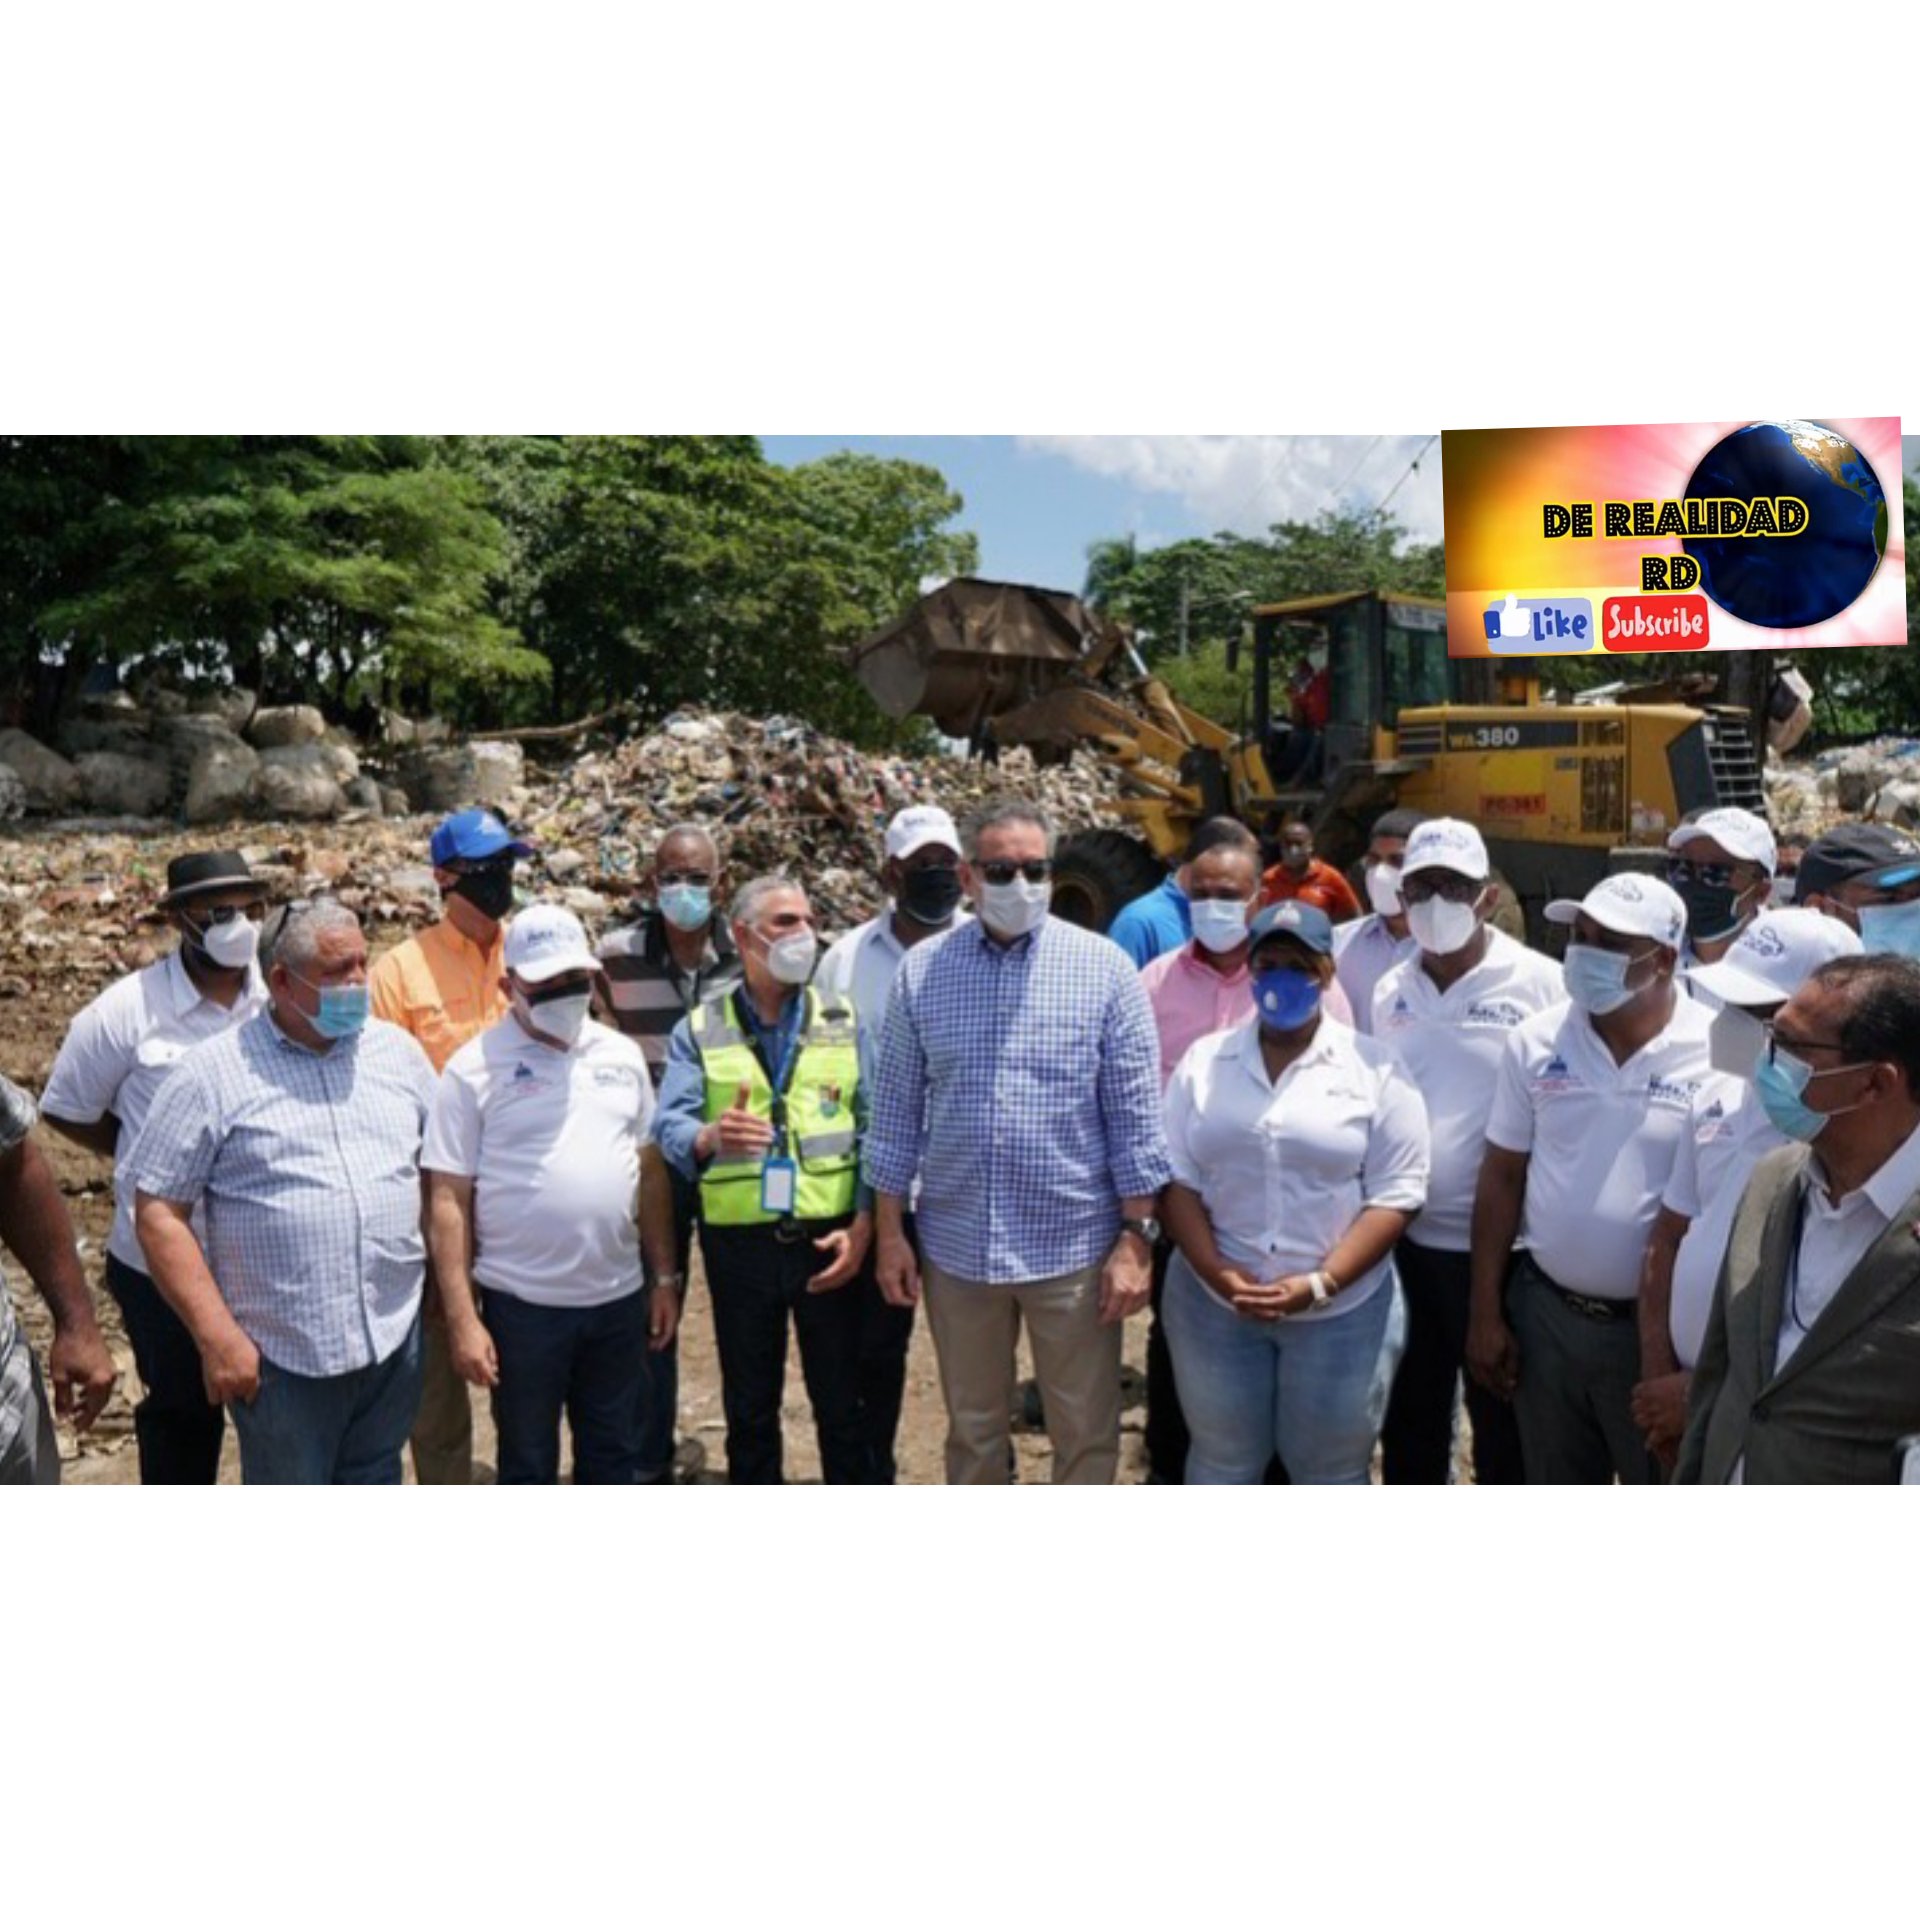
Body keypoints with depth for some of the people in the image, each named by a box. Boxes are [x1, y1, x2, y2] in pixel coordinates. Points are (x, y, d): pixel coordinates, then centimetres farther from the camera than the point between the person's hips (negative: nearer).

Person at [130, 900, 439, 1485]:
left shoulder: (399, 1051, 5)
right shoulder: (213, 1073, -8)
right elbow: (159, 1211, -9)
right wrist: (217, 1335, -13)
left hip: (395, 1338, 4)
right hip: (282, 1353, -3)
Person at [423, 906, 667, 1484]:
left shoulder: (622, 1055, 4)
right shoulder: (475, 1068, -9)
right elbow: (448, 1202, -9)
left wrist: (664, 1278, 9)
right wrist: (461, 1318, -11)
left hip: (619, 1297, 4)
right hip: (522, 1305, -4)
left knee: (615, 1456, 17)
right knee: (528, 1465, 13)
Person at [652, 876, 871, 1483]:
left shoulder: (843, 1021, 6)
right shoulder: (700, 1030, 5)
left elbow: (874, 1129, 1)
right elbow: (669, 1124, -8)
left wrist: (863, 1223, -9)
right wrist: (709, 1138, -30)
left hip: (829, 1240, 0)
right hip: (739, 1244, 0)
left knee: (841, 1403, 7)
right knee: (749, 1408, 12)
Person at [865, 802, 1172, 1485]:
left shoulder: (1105, 968, -5)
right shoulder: (921, 971, 0)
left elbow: (1135, 1114, -5)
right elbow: (896, 1110, 4)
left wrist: (1136, 1238, -7)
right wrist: (889, 1232, 3)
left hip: (1075, 1244, -2)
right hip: (956, 1246, 2)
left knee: (1087, 1432, 11)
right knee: (972, 1430, 18)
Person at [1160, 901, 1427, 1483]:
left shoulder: (1374, 1068, -4)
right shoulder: (1202, 1061, 4)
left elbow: (1396, 1194, -8)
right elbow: (1176, 1179, 1)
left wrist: (1319, 1284, -17)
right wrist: (1217, 1273, -13)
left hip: (1342, 1310, -2)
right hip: (1214, 1303, 2)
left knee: (1332, 1473, 12)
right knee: (1223, 1461, 16)